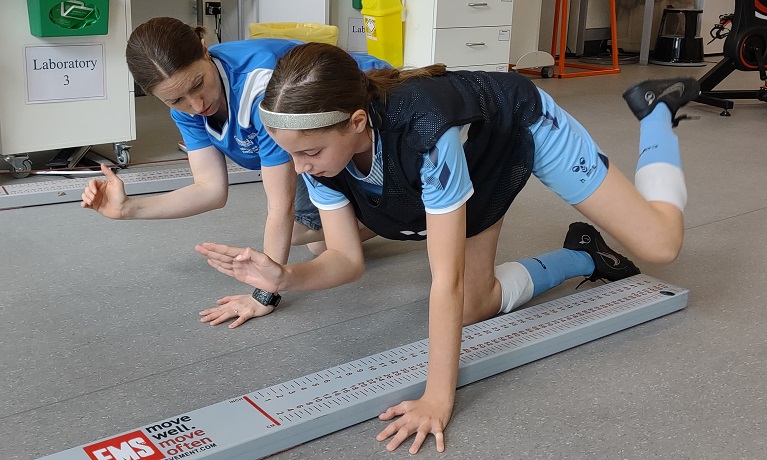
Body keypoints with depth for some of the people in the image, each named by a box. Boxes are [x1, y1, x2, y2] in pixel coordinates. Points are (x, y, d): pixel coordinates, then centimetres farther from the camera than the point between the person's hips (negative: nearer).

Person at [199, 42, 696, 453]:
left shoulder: (426, 130, -48)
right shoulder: (320, 147, -28)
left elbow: (447, 277, -44)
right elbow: (347, 260, -21)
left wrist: (438, 398, -42)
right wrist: (285, 277, -41)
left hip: (525, 125, -5)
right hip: (478, 160, 5)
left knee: (659, 244, 4)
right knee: (473, 308, 2)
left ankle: (655, 108, 29)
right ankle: (581, 257, 25)